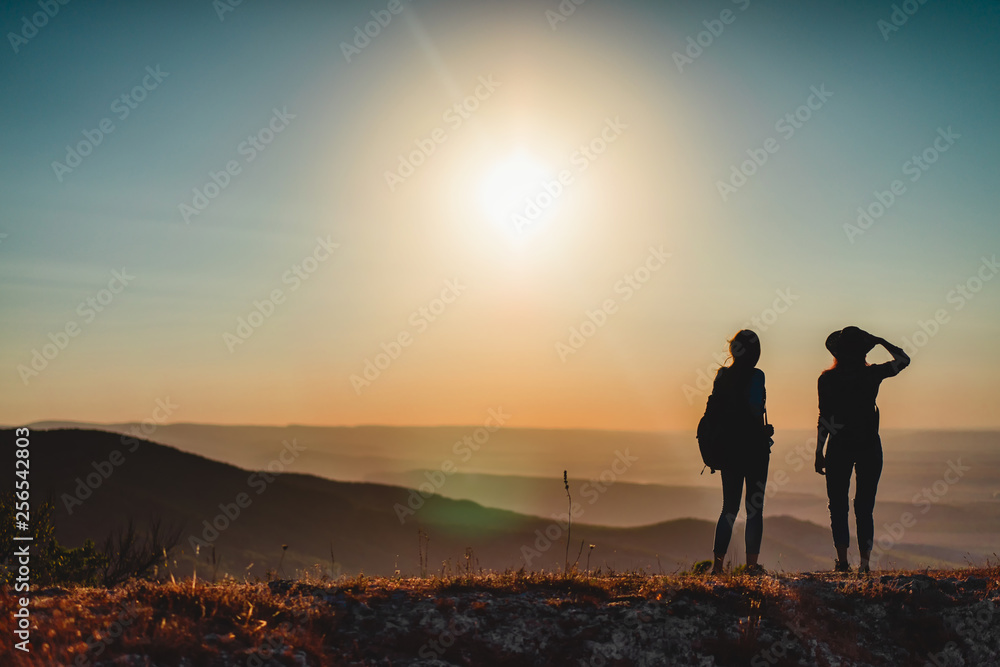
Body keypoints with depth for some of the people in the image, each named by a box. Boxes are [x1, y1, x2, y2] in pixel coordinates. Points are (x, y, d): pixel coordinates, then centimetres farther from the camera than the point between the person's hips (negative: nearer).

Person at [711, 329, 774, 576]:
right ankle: (752, 564, 3)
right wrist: (765, 430, -1)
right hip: (753, 447, -5)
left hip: (728, 448, 5)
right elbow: (755, 411, -20)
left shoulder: (722, 375, 6)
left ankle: (718, 563, 7)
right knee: (755, 507, 4)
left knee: (729, 506, 11)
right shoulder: (755, 375, -10)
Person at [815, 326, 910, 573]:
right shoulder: (873, 374, -5)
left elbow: (824, 419, -5)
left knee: (838, 506, 6)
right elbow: (903, 360, 11)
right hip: (869, 445, 1)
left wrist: (819, 453, 0)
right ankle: (865, 561, 1)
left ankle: (843, 561, -2)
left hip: (839, 448, -1)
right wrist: (881, 342, 14)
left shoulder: (827, 379, -6)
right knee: (864, 508, 8)